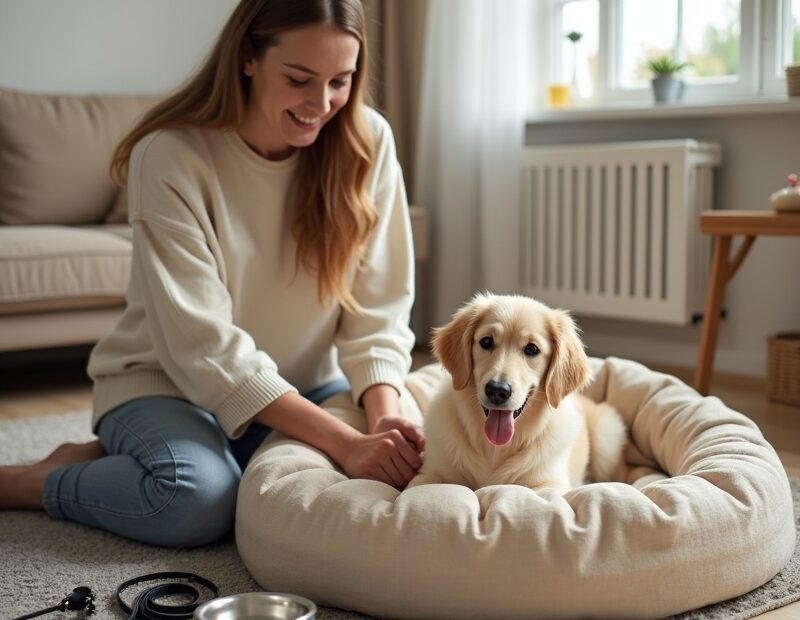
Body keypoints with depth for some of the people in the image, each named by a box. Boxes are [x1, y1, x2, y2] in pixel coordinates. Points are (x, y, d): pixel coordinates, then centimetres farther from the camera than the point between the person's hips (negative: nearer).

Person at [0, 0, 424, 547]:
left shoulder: (368, 142, -10)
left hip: (305, 386, 6)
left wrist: (386, 418, -29)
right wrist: (344, 441, -34)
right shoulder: (170, 157, -21)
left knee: (409, 458, -20)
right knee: (200, 495, -35)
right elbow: (204, 346, -26)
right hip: (167, 382, -5)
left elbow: (376, 311, -10)